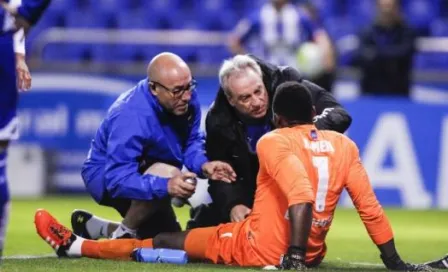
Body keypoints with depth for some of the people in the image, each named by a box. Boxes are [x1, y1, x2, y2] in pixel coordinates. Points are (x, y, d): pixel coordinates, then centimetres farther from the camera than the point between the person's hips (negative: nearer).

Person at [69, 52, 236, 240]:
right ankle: (123, 236, -13)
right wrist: (165, 186, -57)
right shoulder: (131, 117, -38)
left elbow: (191, 141, -7)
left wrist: (203, 165, -30)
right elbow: (118, 179, -43)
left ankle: (98, 228, 34)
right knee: (166, 174, -37)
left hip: (146, 170, 8)